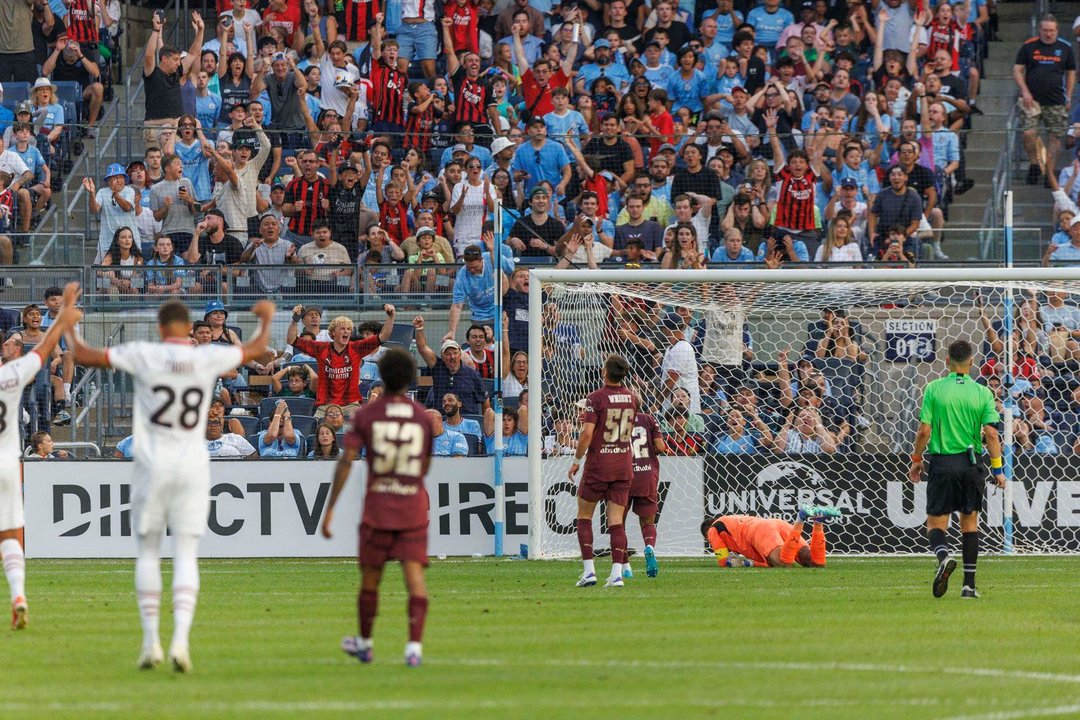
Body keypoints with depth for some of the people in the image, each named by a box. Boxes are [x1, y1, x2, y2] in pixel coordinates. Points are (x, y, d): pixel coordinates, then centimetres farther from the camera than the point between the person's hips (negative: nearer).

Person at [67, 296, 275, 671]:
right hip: (193, 468, 1)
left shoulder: (143, 356, -8)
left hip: (152, 467, -1)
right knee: (186, 556, 2)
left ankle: (151, 641, 10)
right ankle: (180, 638, -13)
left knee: (148, 552, 12)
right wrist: (266, 318, 37)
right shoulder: (208, 358, -2)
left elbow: (83, 356, -3)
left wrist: (68, 328, 18)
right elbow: (256, 349, 16)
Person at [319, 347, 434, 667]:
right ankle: (414, 646, -19)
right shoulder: (423, 417, 2)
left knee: (370, 578, 14)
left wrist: (330, 508, -6)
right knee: (415, 575, -5)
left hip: (377, 509, -1)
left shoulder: (366, 415, -3)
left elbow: (345, 461, -8)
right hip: (414, 507, 1)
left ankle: (364, 643, 30)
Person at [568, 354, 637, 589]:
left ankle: (589, 570, 0)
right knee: (616, 520, 3)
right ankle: (617, 573, -6)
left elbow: (587, 433, -19)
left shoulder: (596, 398, -13)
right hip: (623, 464, 4)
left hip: (598, 464, -4)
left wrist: (576, 460, -9)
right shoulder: (631, 398, 5)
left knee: (584, 516, 9)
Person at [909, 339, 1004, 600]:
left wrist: (916, 459, 8)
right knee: (969, 521, 13)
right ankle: (969, 584, 11)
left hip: (941, 462, -1)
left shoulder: (934, 389, -4)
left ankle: (943, 556, -28)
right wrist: (997, 468, 1)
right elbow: (991, 434, -6)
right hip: (971, 462, 2)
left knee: (936, 522, 4)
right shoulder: (982, 393, -2)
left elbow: (924, 431, -6)